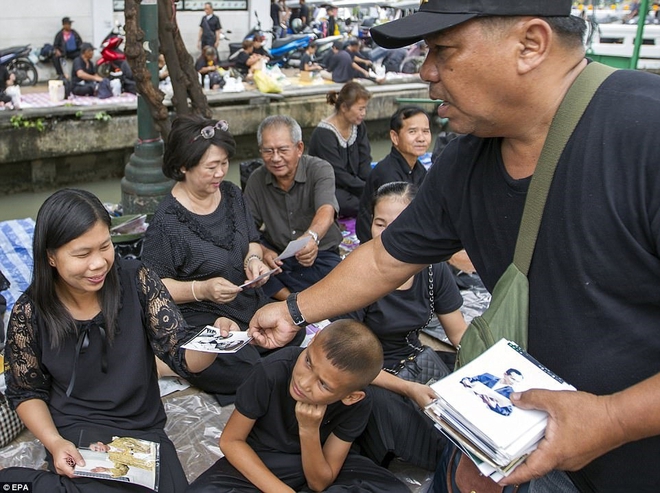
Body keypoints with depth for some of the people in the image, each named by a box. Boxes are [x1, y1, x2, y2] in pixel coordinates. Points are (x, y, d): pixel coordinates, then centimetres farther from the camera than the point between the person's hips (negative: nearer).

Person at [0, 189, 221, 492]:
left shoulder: (136, 281, -10)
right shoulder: (29, 313, -11)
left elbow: (183, 358, -13)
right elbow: (27, 393, 2)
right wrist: (55, 443, -15)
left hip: (144, 431, 3)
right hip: (76, 435, -2)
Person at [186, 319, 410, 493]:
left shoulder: (357, 406, -22)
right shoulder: (273, 371, -29)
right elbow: (230, 440, -17)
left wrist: (309, 431, -33)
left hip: (319, 462, 2)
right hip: (262, 459, -2)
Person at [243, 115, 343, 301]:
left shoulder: (320, 170, -12)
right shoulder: (256, 180, -1)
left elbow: (326, 211, -32)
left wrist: (312, 237, -55)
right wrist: (262, 251, -28)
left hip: (320, 256, -2)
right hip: (276, 255, 3)